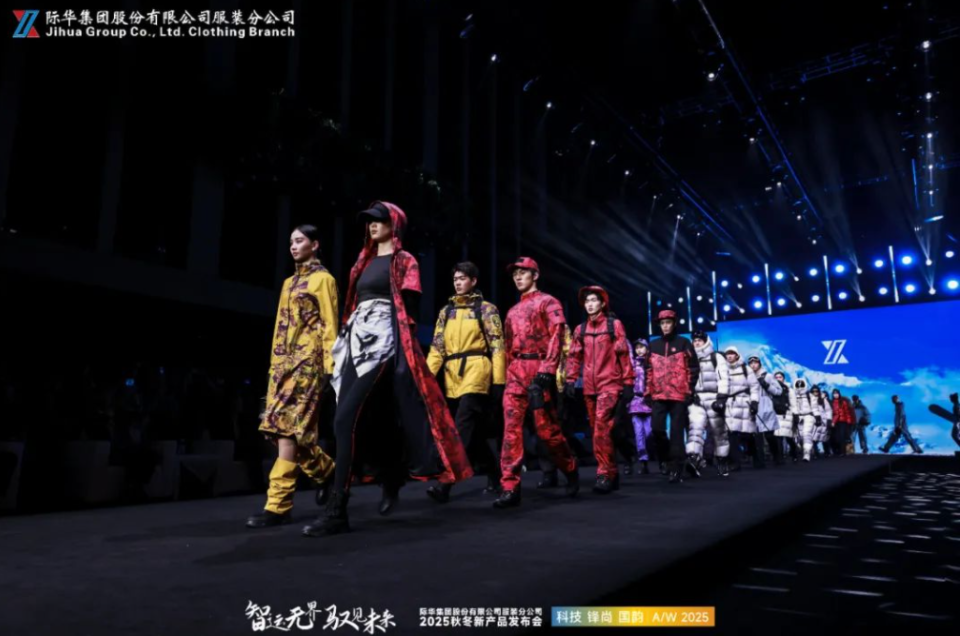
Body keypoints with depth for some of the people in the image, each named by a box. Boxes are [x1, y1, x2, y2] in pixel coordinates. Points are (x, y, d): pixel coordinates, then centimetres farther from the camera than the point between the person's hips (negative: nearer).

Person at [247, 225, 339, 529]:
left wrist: (329, 370, -13)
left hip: (308, 361, -8)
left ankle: (278, 505, -9)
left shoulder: (323, 279, 1)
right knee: (281, 428, 2)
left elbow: (330, 326, -6)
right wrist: (274, 364, 15)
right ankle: (326, 470, 21)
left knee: (288, 427, -13)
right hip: (283, 361, 8)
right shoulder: (289, 282, 23)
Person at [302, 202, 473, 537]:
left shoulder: (404, 261, 3)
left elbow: (409, 310, -4)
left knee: (347, 419, -18)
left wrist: (406, 350, -13)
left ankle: (337, 511, -17)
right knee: (362, 421, 5)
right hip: (357, 342, 8)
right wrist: (345, 339, 17)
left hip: (382, 342, -8)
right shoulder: (364, 261, 23)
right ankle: (391, 475, 28)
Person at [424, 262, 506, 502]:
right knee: (475, 430, 14)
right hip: (452, 375, 6)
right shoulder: (446, 311, 17)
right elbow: (437, 347, 12)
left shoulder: (486, 309, 2)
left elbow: (497, 346, -3)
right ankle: (494, 471, 31)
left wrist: (499, 381, -10)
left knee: (462, 428, -14)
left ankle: (445, 484, -18)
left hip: (476, 371, -6)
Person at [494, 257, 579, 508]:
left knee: (546, 428, -1)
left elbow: (556, 337, -8)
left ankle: (571, 471, 23)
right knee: (511, 428, -6)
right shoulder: (512, 311, 24)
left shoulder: (548, 302, 4)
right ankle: (510, 488, -7)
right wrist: (507, 374, 12)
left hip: (538, 369, -6)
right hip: (515, 373, 6)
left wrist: (545, 373, -19)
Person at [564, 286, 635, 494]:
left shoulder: (614, 324, 1)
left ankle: (605, 474, -13)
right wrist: (570, 381, 3)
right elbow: (574, 356, 12)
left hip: (609, 385, -5)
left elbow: (624, 354, -1)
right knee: (599, 430, 9)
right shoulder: (580, 329, 11)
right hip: (589, 387, 5)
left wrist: (628, 383, -4)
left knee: (601, 428, -17)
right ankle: (612, 473, 19)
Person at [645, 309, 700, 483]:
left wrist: (690, 390, -5)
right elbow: (649, 370, 16)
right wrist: (648, 391, 10)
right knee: (657, 428, -8)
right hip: (659, 395, 3)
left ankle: (676, 468, 2)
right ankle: (667, 457, 16)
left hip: (679, 395, -3)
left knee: (677, 432, -2)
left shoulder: (683, 343, 3)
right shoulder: (654, 345, 13)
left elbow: (693, 368, 2)